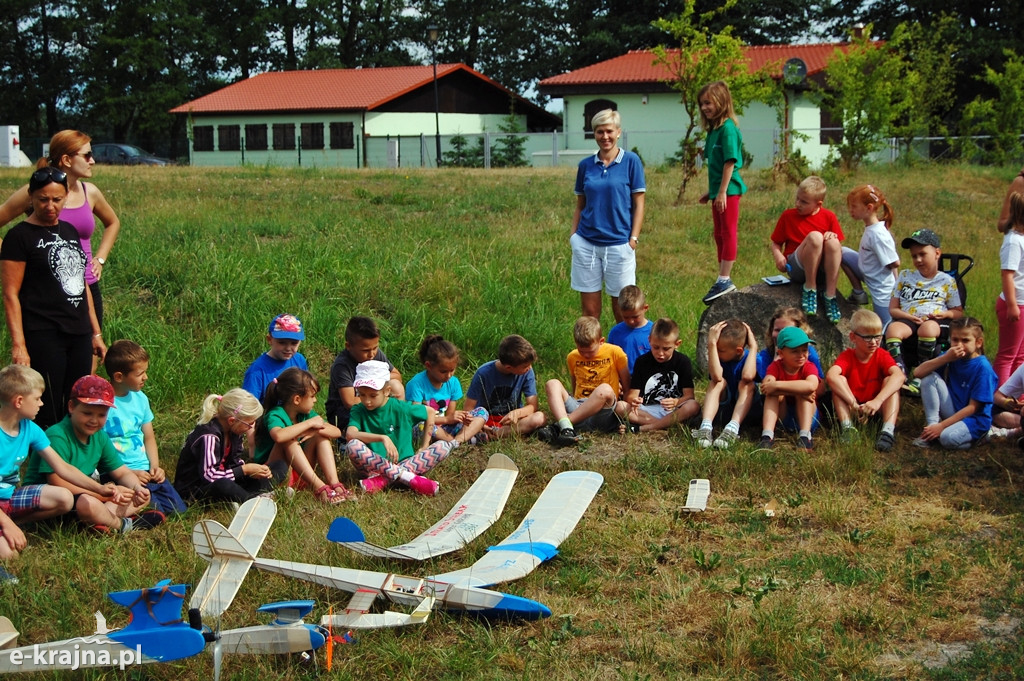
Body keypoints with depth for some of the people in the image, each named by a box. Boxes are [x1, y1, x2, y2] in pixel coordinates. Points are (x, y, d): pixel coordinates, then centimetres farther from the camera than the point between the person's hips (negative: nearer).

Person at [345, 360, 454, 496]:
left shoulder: (400, 408, -1)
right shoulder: (358, 411, -2)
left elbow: (430, 412, 15)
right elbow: (351, 434, -23)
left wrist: (425, 446, 11)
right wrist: (383, 438, -36)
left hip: (404, 463, 2)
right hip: (375, 466, -2)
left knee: (444, 446, -19)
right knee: (352, 445, -31)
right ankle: (408, 477, -33)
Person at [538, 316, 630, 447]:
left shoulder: (614, 353, 2)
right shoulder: (573, 357, 13)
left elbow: (627, 387, 6)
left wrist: (625, 405, -6)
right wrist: (569, 403, 7)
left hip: (603, 413, -4)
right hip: (577, 409, 4)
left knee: (605, 389, -35)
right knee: (552, 384, -17)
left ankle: (558, 426, -36)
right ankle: (566, 428, -44)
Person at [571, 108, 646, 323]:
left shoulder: (631, 161, -2)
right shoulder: (586, 165, 7)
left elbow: (638, 204, -1)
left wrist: (634, 239, -8)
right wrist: (573, 235, 4)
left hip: (619, 244, -3)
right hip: (586, 243, 3)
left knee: (622, 309, 3)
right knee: (589, 309, 4)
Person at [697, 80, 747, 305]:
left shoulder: (728, 128, -14)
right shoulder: (713, 129, 13)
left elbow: (730, 162, -19)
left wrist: (722, 192, -21)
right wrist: (710, 192, 20)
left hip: (729, 189, -10)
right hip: (718, 190, 10)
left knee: (728, 233, -6)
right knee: (720, 235, 14)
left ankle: (725, 280, -5)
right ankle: (723, 280, 21)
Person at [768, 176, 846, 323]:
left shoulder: (829, 217, 6)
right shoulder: (788, 215, 6)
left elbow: (839, 247, 7)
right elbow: (776, 243, 9)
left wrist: (833, 236, -15)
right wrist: (778, 256, -13)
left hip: (822, 269, 1)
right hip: (796, 269, -1)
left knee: (833, 242, -31)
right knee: (815, 236, -29)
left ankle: (830, 295, -25)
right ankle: (810, 288, -17)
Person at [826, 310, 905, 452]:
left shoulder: (882, 357, -6)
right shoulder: (847, 356, -9)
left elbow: (899, 376, -28)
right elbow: (830, 376, -32)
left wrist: (877, 401, -44)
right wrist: (853, 404, -43)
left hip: (876, 408, 1)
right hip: (851, 408, -1)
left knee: (889, 381, -22)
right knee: (839, 380, -22)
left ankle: (888, 430, -37)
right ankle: (847, 427, -36)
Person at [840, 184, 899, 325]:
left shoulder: (878, 234, -30)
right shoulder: (870, 227, -3)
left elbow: (894, 263, -25)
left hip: (881, 286, -8)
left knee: (888, 328, 3)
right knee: (843, 253, 3)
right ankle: (859, 293, 9)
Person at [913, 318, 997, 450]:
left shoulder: (982, 367, -18)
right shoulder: (951, 356, -3)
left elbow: (973, 407, -17)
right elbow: (918, 373, -11)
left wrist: (942, 426, -20)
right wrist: (946, 358, -23)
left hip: (974, 418, -5)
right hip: (953, 412, 5)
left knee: (948, 438, -34)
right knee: (929, 378, -12)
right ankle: (931, 425, -9)